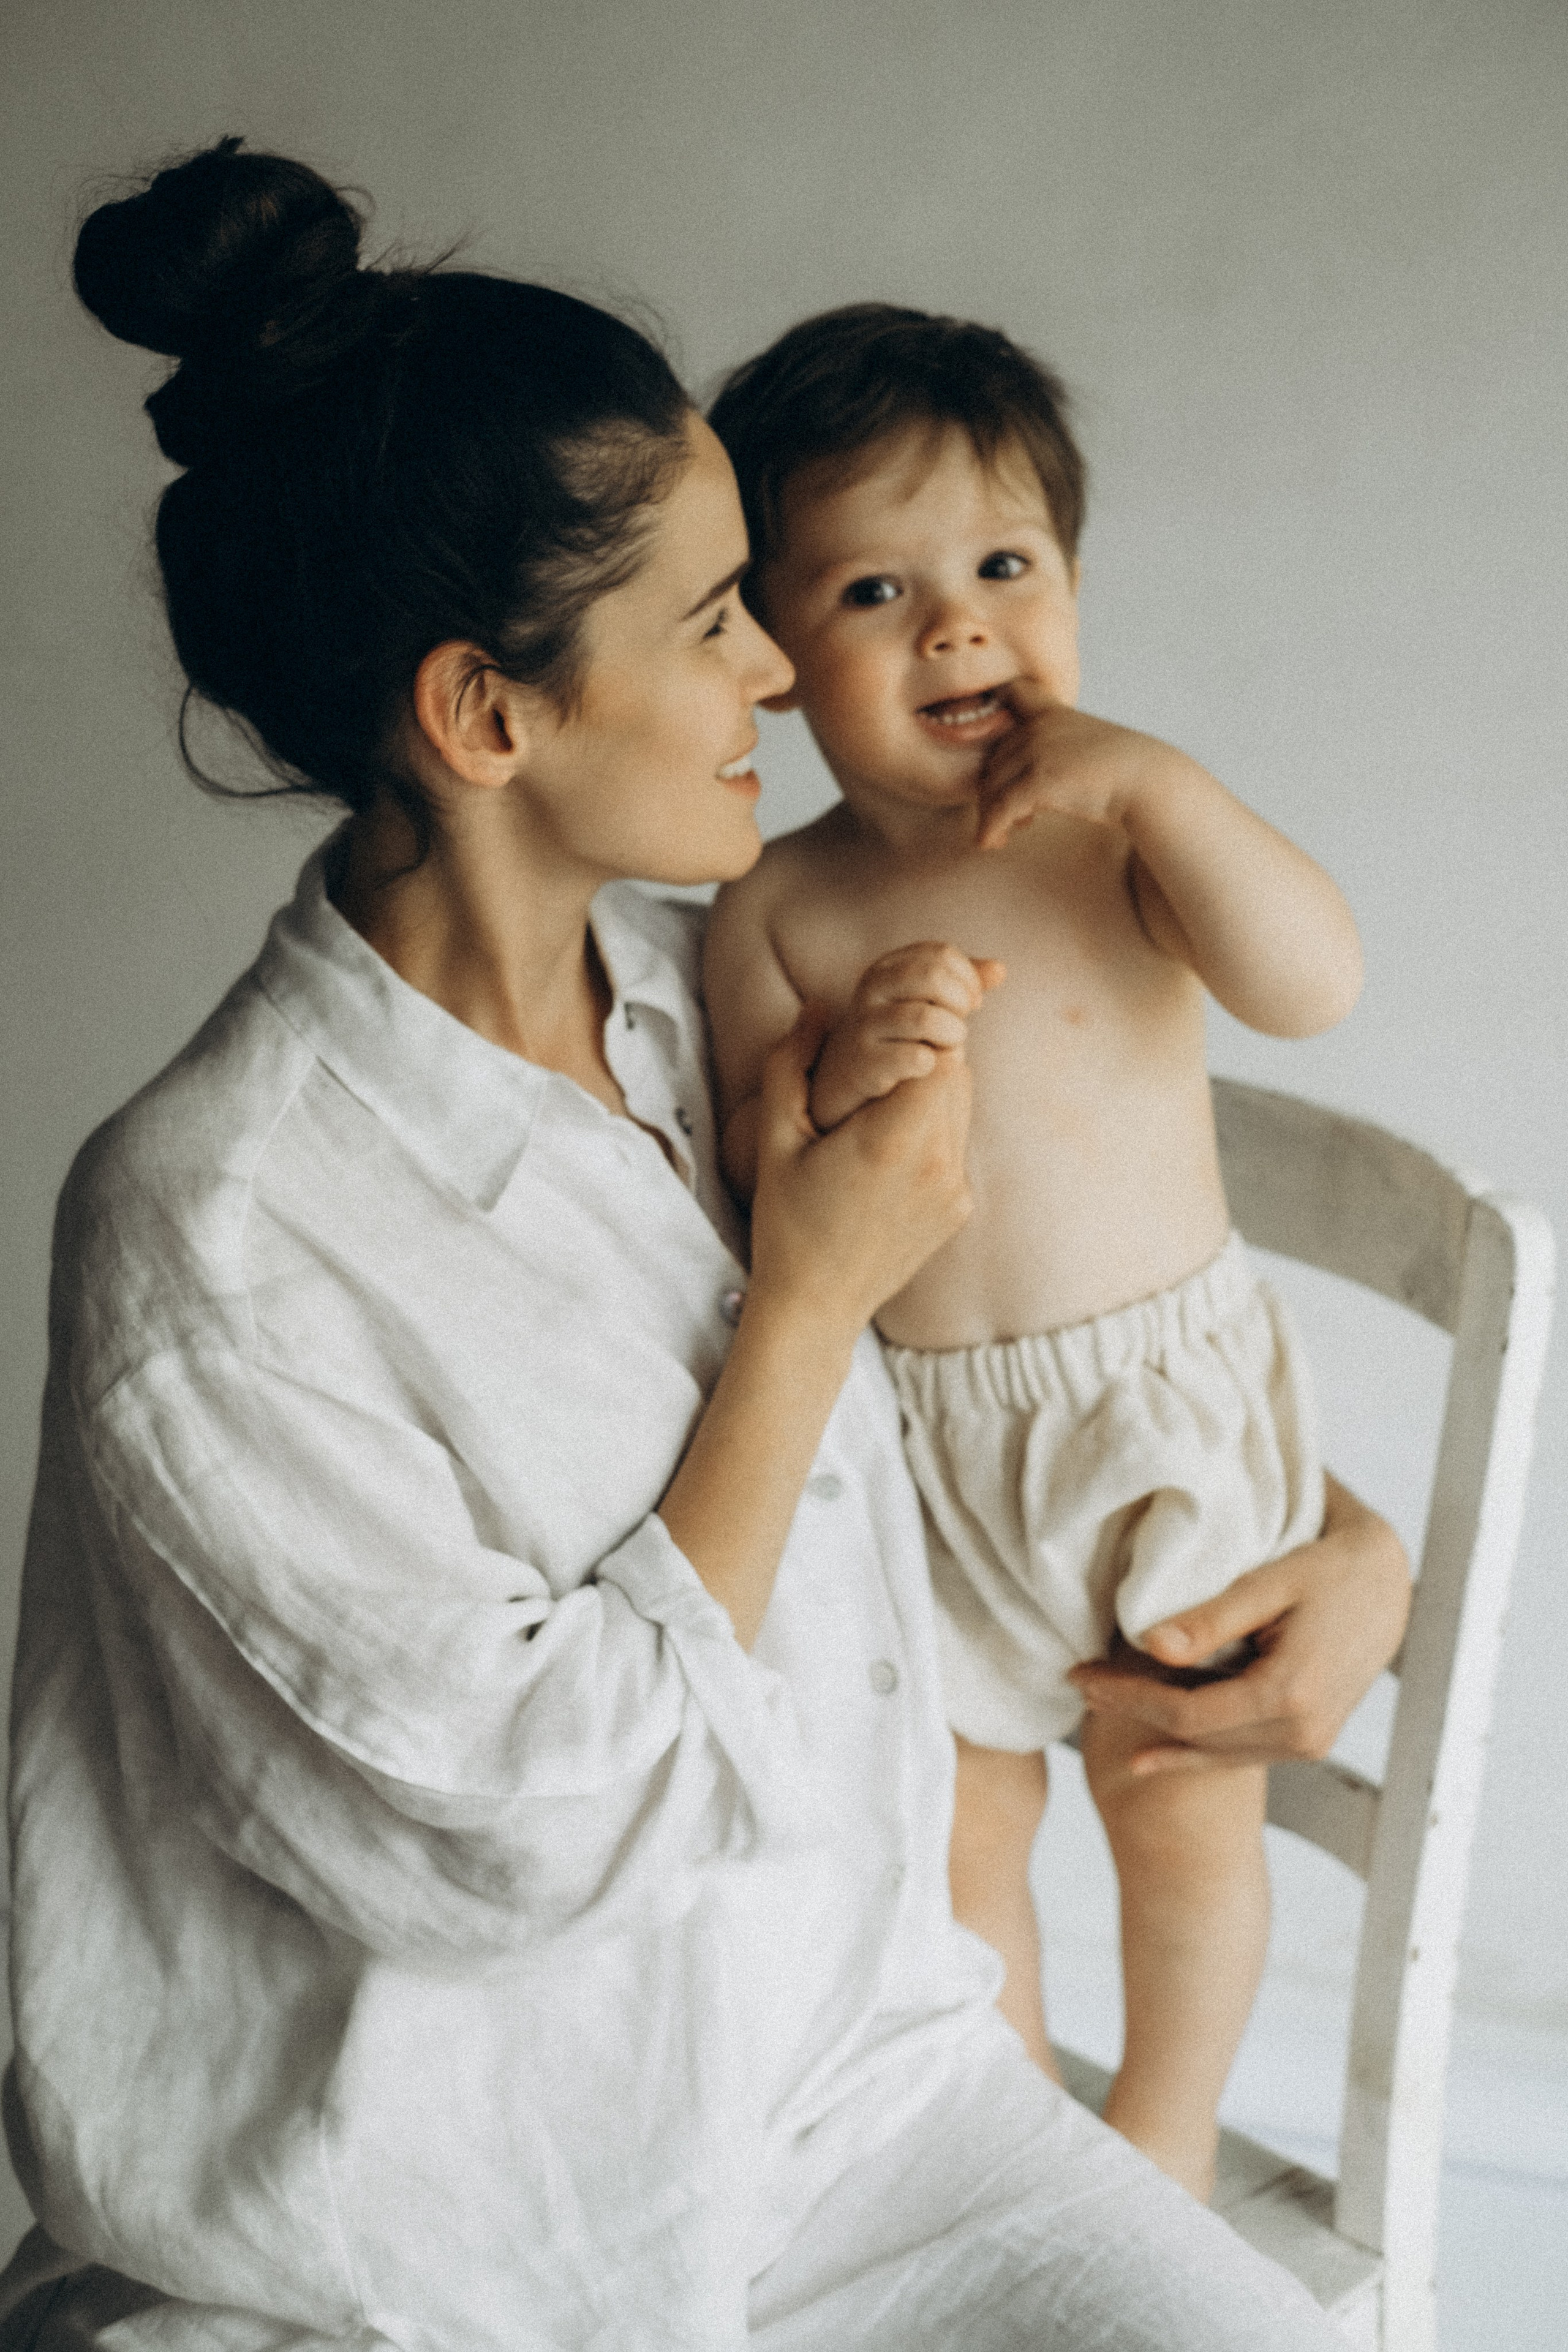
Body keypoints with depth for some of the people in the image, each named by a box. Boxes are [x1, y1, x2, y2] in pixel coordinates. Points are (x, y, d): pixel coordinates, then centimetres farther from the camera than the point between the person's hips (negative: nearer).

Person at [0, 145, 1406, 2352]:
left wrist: (1353, 1527, -1)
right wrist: (808, 1304, -16)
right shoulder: (206, 1233, -21)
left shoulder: (716, 992, -2)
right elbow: (540, 1828, -19)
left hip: (856, 2066, 4)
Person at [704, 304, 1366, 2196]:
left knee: (1183, 1813, 15)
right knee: (956, 1829, 17)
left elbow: (1316, 982, -24)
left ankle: (1169, 2123, 43)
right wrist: (842, 1082, -26)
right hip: (912, 1438, 1)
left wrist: (1149, 778, -30)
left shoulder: (1118, 834, -9)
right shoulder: (778, 908, -7)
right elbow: (749, 1207, -7)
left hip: (1165, 1405, -1)